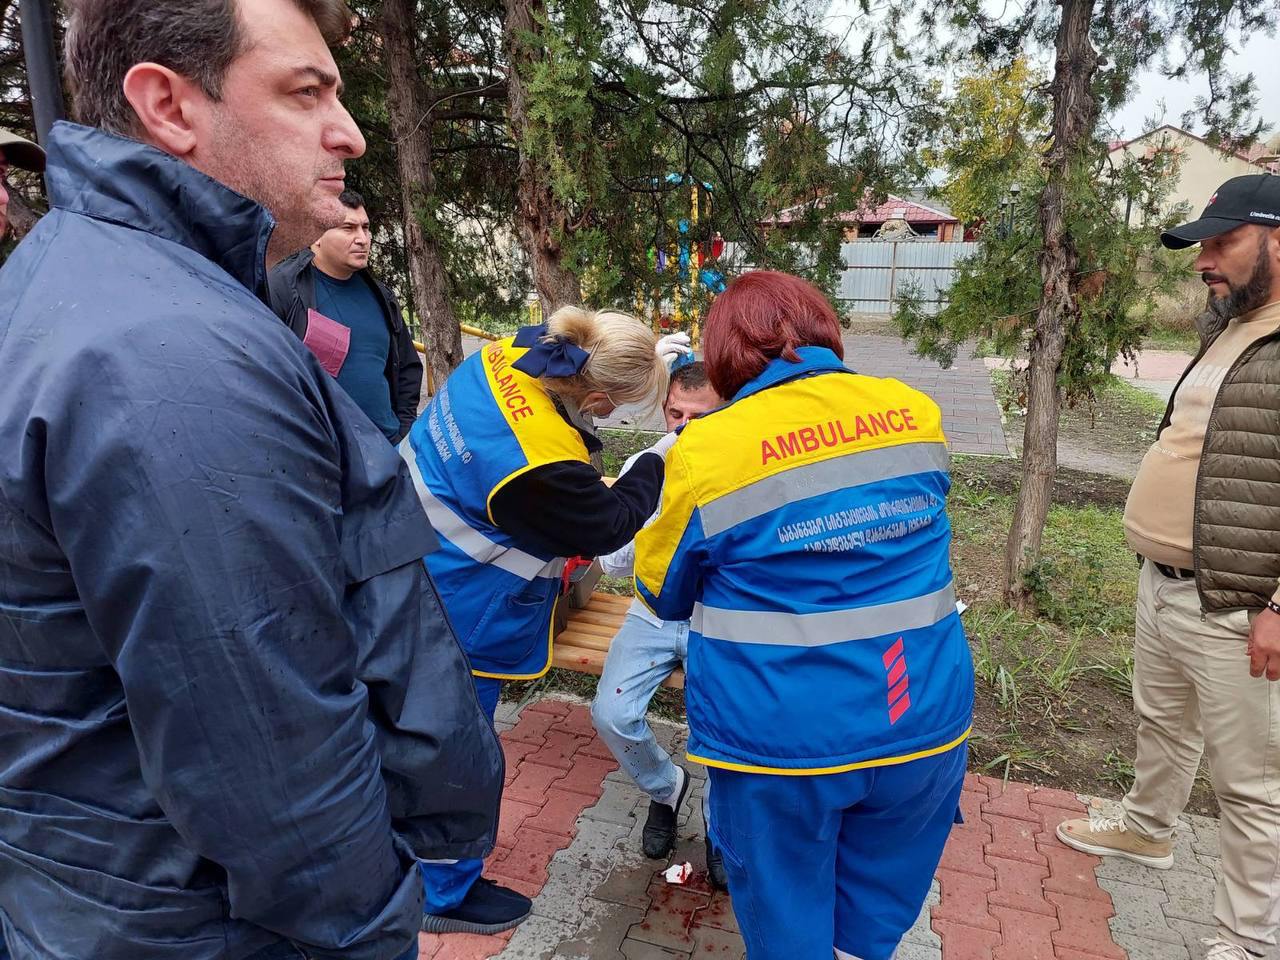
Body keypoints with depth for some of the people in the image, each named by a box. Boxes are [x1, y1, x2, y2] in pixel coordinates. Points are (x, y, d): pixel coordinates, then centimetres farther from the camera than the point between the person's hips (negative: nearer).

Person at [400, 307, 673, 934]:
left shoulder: (507, 353, -11)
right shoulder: (541, 462, -34)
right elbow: (608, 526, -17)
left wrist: (656, 358, 6)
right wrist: (661, 457, -5)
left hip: (414, 568, 10)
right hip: (456, 616, -10)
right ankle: (445, 894, 35)